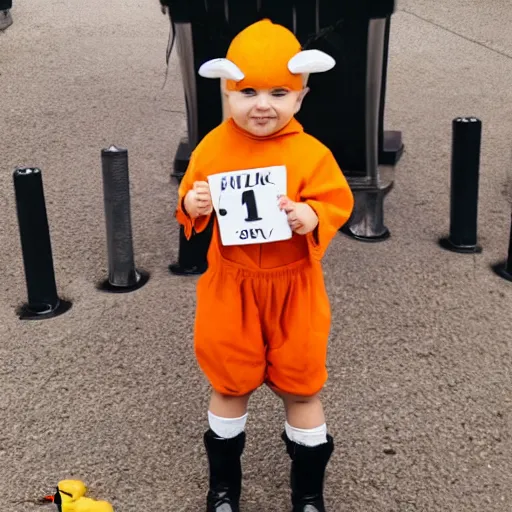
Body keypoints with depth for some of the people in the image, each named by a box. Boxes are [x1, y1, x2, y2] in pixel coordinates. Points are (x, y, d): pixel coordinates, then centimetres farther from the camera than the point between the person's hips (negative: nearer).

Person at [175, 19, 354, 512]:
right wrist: (191, 205, -17)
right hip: (230, 287, 2)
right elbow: (191, 198, 5)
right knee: (228, 384, 16)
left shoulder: (310, 153, -13)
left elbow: (337, 202, -10)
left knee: (300, 386, 12)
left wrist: (311, 217, -29)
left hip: (292, 288, -1)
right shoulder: (212, 148, -6)